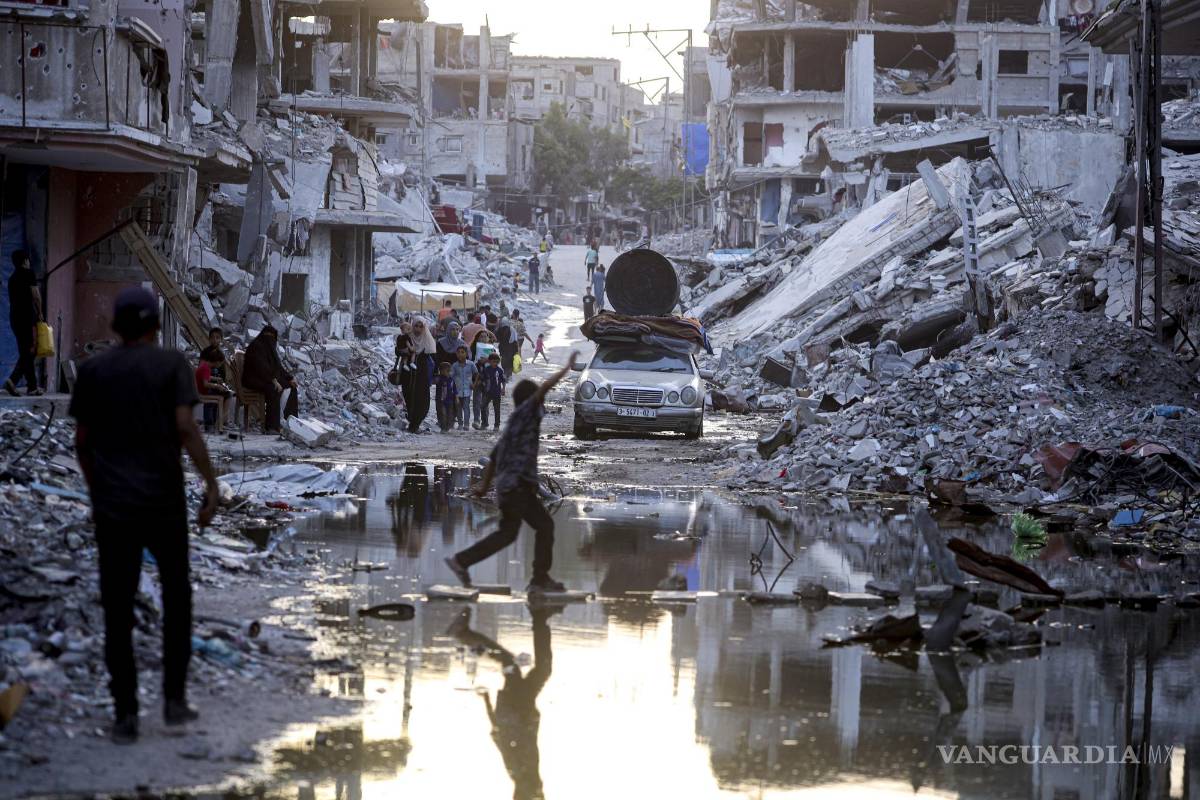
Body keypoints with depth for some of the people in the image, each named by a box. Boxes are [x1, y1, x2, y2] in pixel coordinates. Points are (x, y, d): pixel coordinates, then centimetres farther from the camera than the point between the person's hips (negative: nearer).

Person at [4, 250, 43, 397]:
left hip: (14, 317, 7)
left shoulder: (12, 278, 18)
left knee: (25, 353, 10)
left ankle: (32, 386, 8)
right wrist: (39, 313, 0)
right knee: (30, 352, -7)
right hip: (27, 317, -7)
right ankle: (13, 379, -18)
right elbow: (35, 295, -11)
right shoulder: (28, 273, -4)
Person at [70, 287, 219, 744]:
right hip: (164, 500, -1)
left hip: (112, 504, 1)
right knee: (176, 595, 17)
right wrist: (211, 483, -9)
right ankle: (174, 698, 13)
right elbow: (185, 427, -13)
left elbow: (82, 440, 7)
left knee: (118, 609, 4)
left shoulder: (92, 371, 4)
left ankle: (126, 714, 0)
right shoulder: (172, 365, -3)